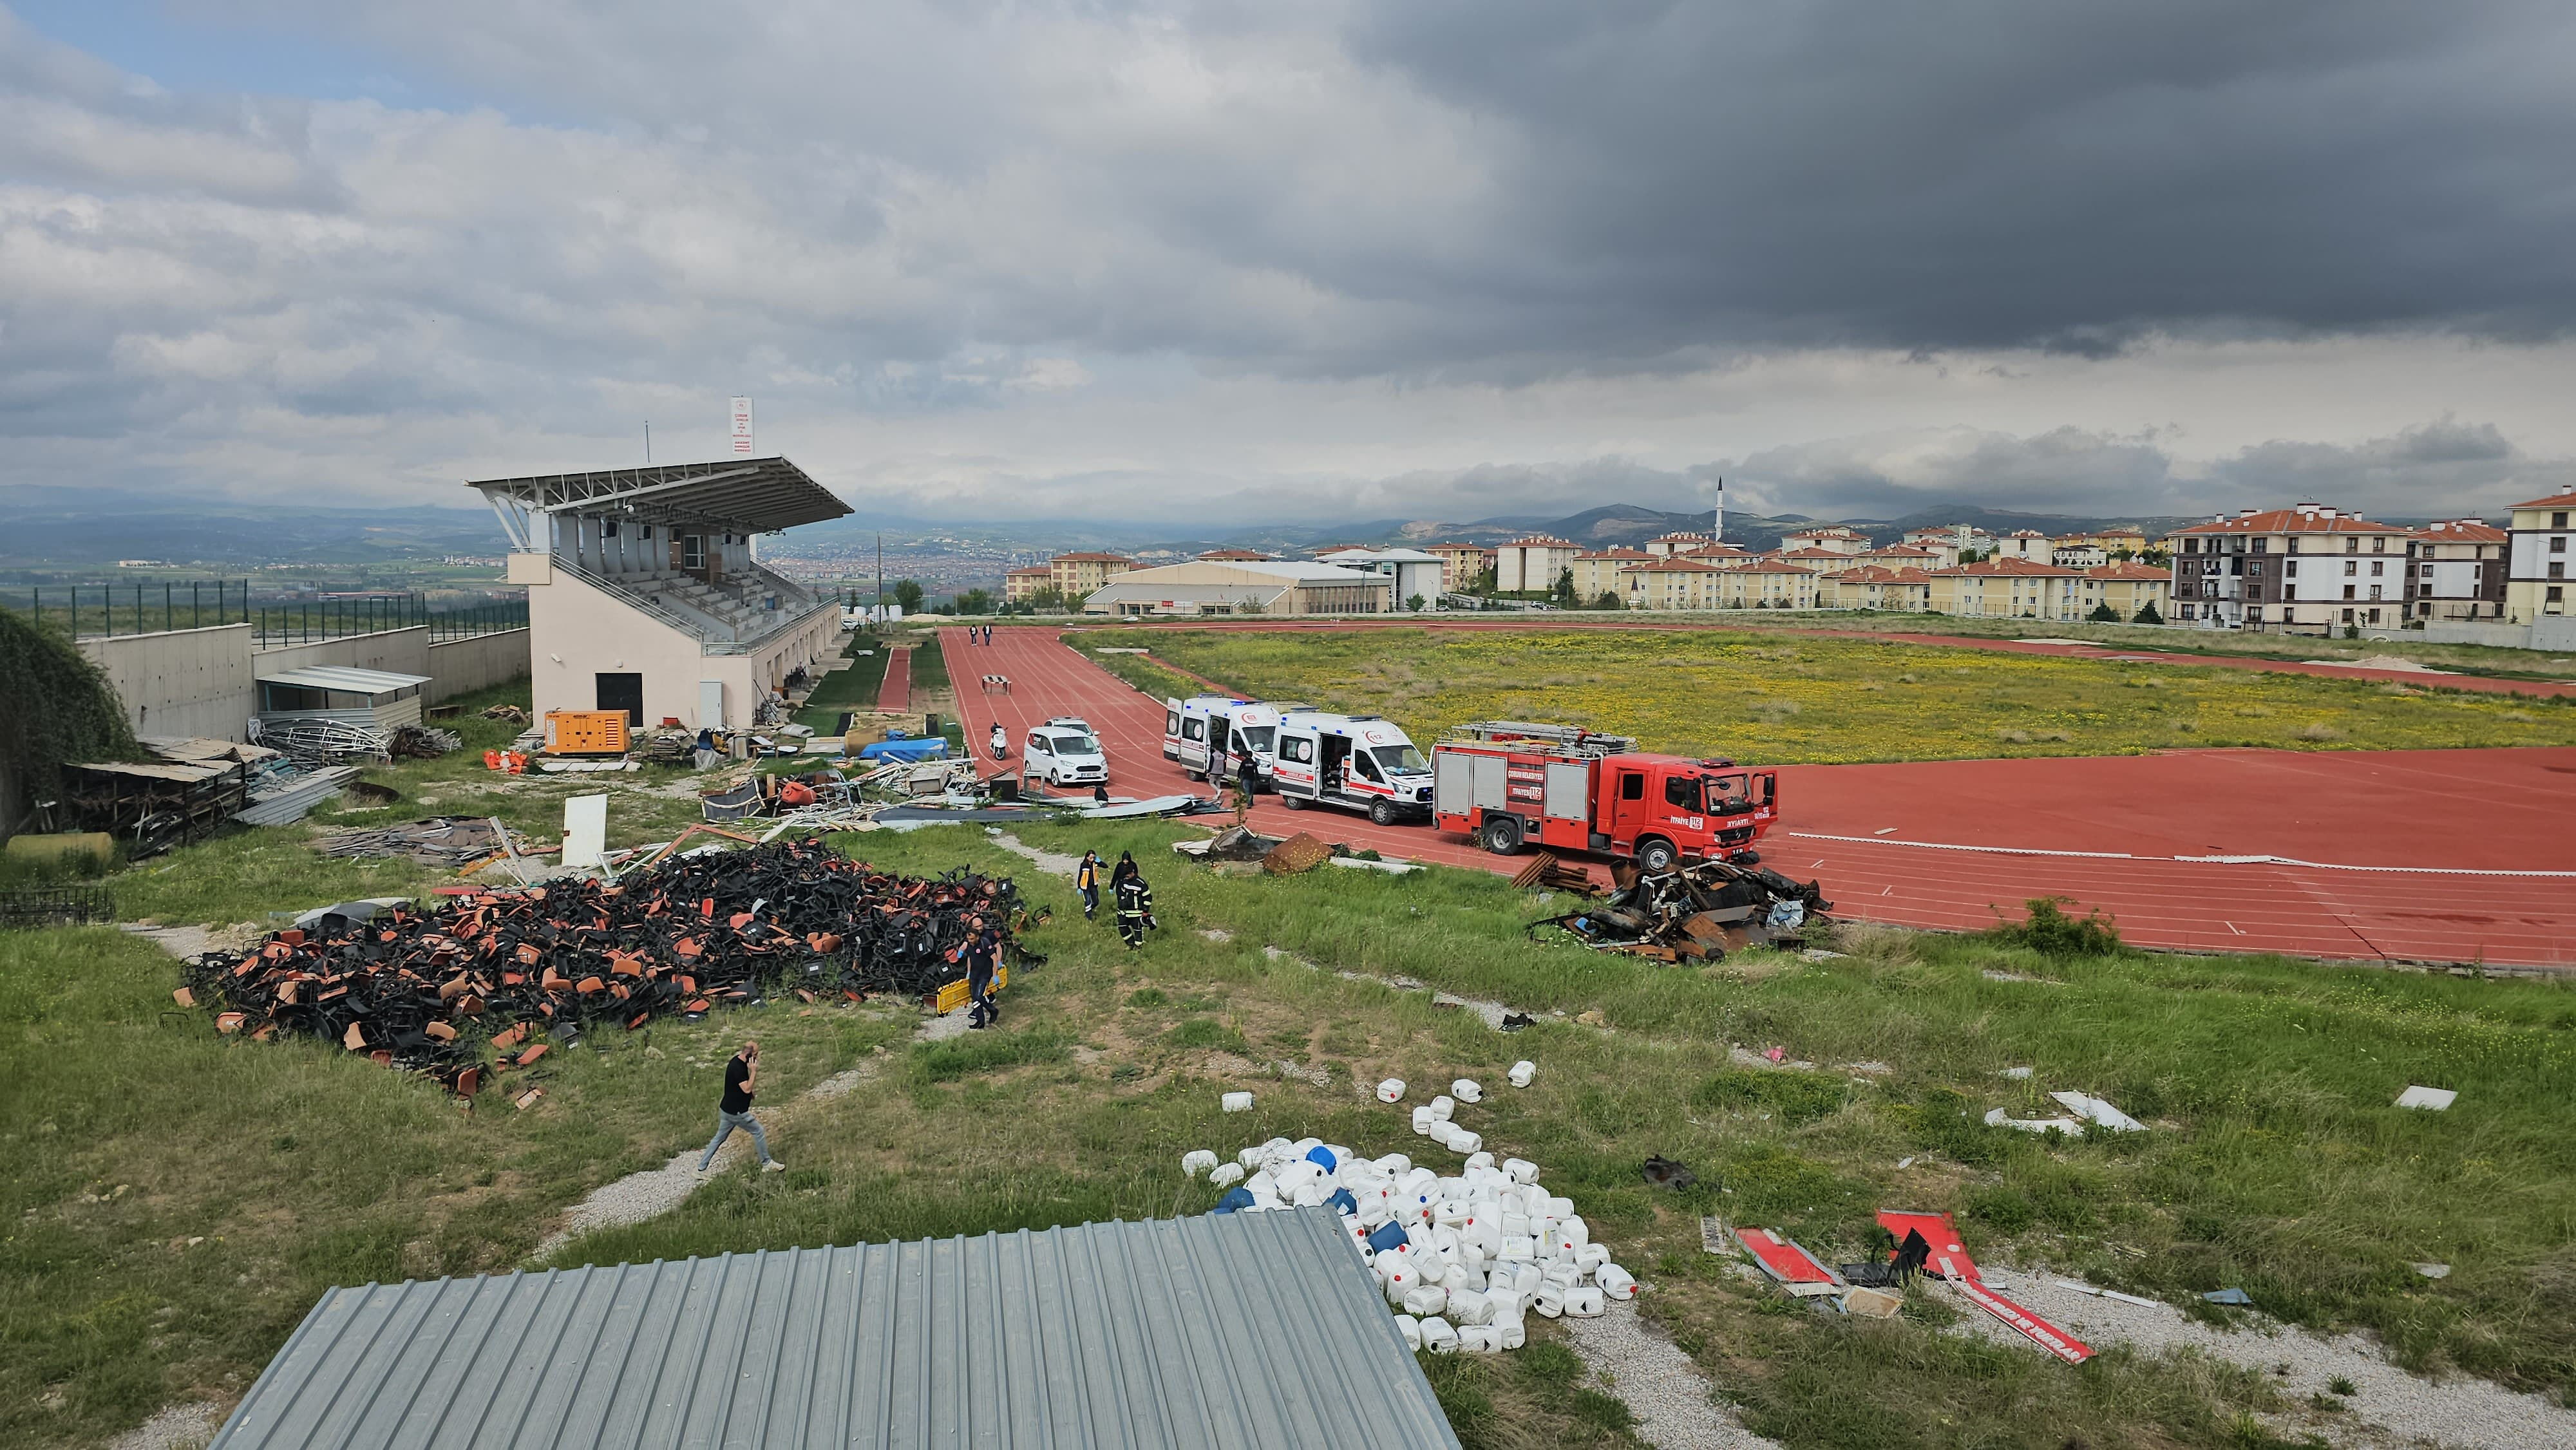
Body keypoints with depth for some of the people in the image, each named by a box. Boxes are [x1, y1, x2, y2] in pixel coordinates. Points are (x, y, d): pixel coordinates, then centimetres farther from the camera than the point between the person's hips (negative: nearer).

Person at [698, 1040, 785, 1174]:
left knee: (719, 1138, 18)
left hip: (726, 1109, 10)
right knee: (758, 1132, 4)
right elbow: (747, 1089, -27)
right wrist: (753, 1071, -26)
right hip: (736, 1112, -10)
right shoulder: (737, 1068, -27)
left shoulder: (737, 1059, 4)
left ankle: (701, 1167, 24)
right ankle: (767, 1164, 15)